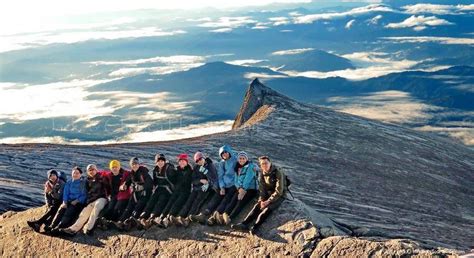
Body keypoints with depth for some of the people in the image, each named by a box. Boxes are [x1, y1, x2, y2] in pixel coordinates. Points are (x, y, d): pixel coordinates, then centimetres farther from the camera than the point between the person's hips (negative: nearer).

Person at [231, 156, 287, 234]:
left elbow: (279, 191, -22)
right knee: (257, 206, -19)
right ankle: (244, 224, -33)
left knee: (268, 208, -31)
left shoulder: (278, 172, -19)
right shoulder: (262, 174, 1)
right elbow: (262, 189, 4)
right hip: (268, 194, 6)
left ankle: (255, 227, -46)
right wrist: (262, 200, -13)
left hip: (279, 195, -6)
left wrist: (268, 201, -24)